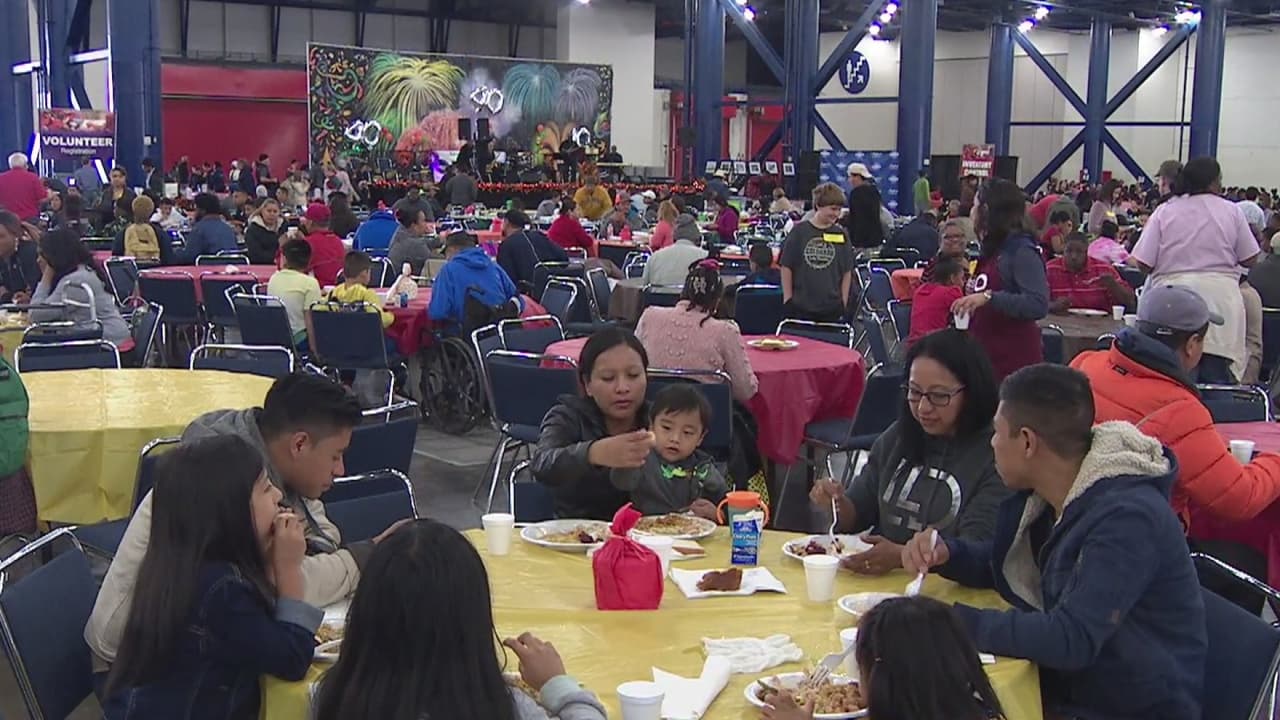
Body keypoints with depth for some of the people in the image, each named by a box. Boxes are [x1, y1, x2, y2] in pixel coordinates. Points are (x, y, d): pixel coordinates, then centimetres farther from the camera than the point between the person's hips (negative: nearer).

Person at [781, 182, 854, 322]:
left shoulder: (841, 235, 3)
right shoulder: (799, 231, -3)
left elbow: (847, 272, 8)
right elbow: (786, 267, 0)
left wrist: (843, 302, 3)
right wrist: (787, 300, -2)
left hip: (831, 307, 2)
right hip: (800, 307, -2)